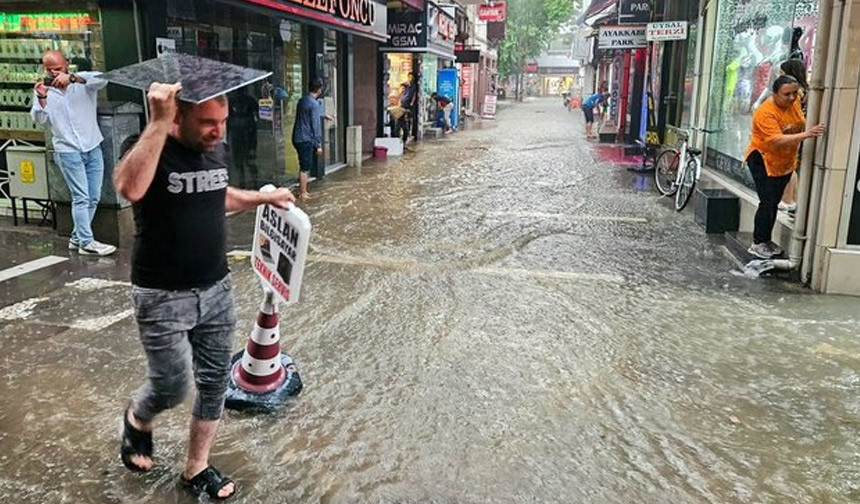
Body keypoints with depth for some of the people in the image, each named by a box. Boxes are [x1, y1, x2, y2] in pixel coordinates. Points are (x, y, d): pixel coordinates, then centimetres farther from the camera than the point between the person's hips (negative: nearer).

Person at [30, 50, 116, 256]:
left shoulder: (84, 81, 2)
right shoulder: (44, 89, 5)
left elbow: (102, 80, -21)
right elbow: (40, 119, -7)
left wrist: (72, 78, -30)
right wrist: (41, 98, -25)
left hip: (93, 148, 2)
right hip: (68, 151, -2)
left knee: (93, 198, 6)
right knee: (81, 198, -8)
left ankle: (77, 238, 19)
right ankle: (86, 243, -6)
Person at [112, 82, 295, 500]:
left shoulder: (217, 151, 4)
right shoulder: (147, 148, -16)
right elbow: (130, 189, -40)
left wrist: (264, 197, 20)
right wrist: (158, 123, -40)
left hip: (216, 290, 6)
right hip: (162, 297, -6)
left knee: (214, 383, 11)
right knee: (172, 386, 1)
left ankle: (196, 469, 30)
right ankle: (137, 421, 38)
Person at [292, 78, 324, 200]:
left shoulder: (302, 100, 12)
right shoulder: (314, 104, -15)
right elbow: (316, 125, -17)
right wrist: (319, 145, -14)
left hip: (298, 138, 9)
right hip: (306, 139, -9)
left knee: (303, 166, 17)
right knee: (305, 168, -1)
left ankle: (302, 190, 24)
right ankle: (303, 194, 5)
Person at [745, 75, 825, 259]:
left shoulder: (794, 101, -2)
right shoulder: (765, 112, -26)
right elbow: (777, 140, -36)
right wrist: (806, 135, -42)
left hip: (785, 162, 8)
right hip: (763, 161, -8)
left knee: (774, 202, 13)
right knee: (767, 203, -10)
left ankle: (767, 240, 24)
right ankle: (757, 244, 1)